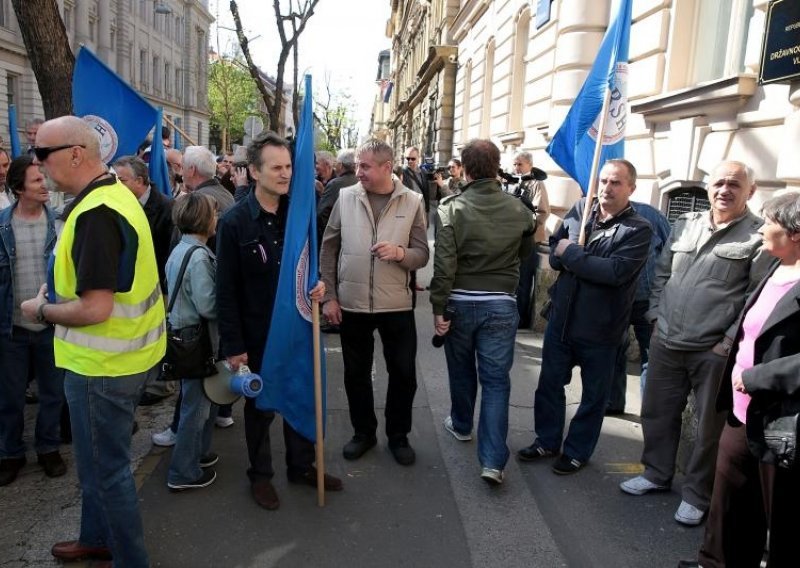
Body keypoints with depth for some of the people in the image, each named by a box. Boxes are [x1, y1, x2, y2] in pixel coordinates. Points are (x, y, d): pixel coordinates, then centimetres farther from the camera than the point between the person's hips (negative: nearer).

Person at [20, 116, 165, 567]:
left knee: (106, 468, 7)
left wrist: (41, 311, -10)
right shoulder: (116, 193, 7)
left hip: (104, 363, -10)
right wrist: (58, 292, 11)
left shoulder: (96, 213, -25)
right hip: (122, 353, 10)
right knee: (99, 457, 25)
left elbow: (95, 309, -28)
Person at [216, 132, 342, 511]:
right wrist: (233, 346, -13)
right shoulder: (235, 222, -14)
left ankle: (302, 466, 38)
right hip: (258, 334, -4)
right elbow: (226, 291, -12)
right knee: (260, 406, 14)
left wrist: (318, 284, -10)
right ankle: (260, 475, 34)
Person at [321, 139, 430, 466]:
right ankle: (363, 431, 34)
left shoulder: (412, 202, -3)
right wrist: (329, 296, 0)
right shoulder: (346, 197, -1)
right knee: (356, 373, 14)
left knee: (403, 373, 9)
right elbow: (328, 249, 4)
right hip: (351, 304, 1)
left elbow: (422, 254, -2)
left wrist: (400, 252, -24)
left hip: (396, 305, -1)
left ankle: (398, 435, 30)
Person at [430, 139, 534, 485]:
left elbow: (444, 264, -16)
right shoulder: (519, 210, -4)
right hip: (502, 304, 1)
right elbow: (524, 253, 13)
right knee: (496, 380, 4)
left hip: (460, 302, 0)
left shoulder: (452, 208, -12)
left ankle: (461, 425, 42)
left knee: (462, 370, 20)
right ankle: (493, 460, 2)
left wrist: (438, 307, -9)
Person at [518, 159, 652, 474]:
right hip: (561, 317, 5)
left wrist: (571, 253, -18)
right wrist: (574, 256, -19)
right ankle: (547, 440, 37)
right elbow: (554, 254, 3)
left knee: (593, 395, 13)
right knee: (550, 383, 17)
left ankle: (577, 451, 32)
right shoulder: (580, 209, 2)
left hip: (600, 327, -4)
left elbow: (616, 272, -27)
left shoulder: (638, 229, -13)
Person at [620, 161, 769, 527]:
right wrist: (656, 315, 8)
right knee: (658, 413, 17)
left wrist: (729, 342, -13)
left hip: (715, 351, -5)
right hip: (666, 343, 5)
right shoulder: (685, 224, 10)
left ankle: (697, 495, 25)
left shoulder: (759, 236, -5)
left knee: (710, 427, 8)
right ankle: (656, 474, 36)